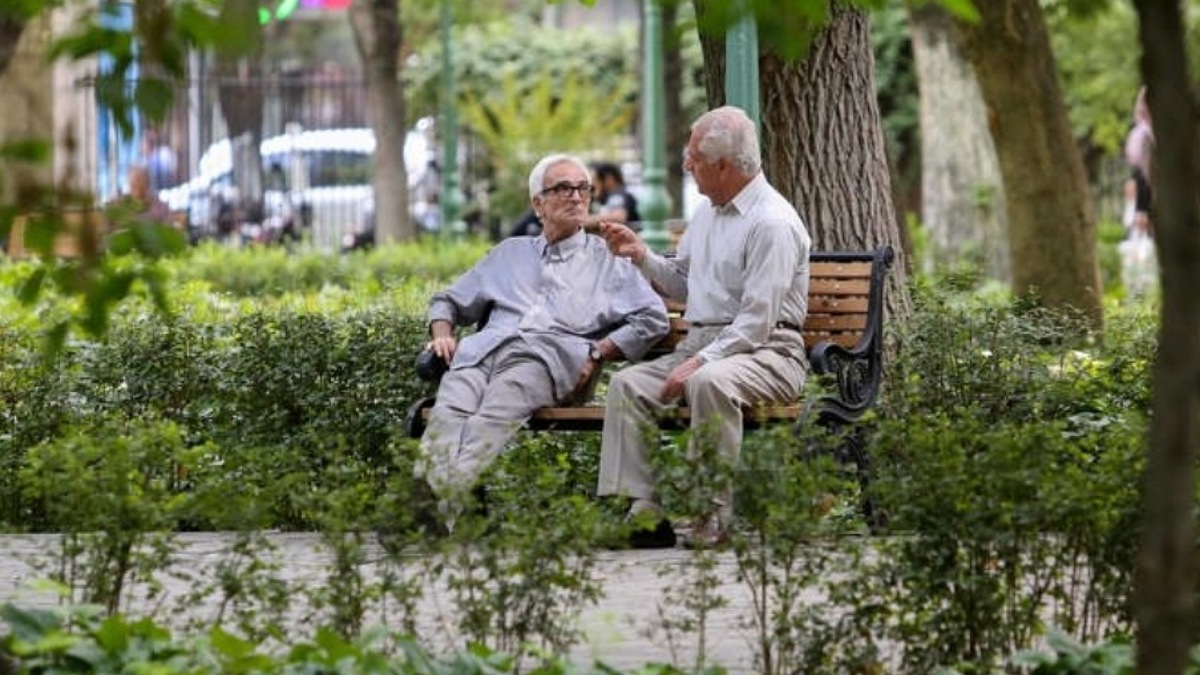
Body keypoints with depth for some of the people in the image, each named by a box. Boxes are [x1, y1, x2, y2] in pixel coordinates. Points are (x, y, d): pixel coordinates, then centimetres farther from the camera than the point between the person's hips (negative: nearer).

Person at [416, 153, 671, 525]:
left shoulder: (608, 260, 25)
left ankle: (450, 503, -54)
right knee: (448, 414, -32)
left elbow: (654, 318, 12)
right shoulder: (510, 253, 36)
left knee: (493, 418, -37)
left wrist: (597, 353, -1)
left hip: (551, 356, -3)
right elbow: (449, 300, 39)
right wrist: (443, 335, 15)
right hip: (485, 350, 4)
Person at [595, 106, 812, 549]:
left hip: (765, 352, -9)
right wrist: (641, 255, 11)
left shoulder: (772, 222, -14)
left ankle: (714, 515, -32)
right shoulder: (708, 211, 16)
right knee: (627, 384, -11)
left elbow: (757, 322, -19)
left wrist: (699, 363, -25)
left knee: (709, 382, -38)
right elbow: (683, 284, 27)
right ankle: (645, 512, -19)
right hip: (700, 344, 9)